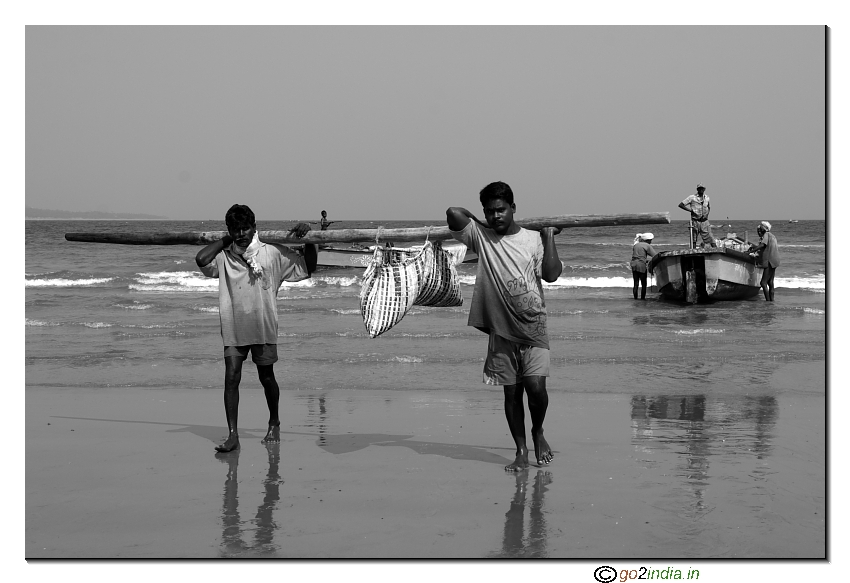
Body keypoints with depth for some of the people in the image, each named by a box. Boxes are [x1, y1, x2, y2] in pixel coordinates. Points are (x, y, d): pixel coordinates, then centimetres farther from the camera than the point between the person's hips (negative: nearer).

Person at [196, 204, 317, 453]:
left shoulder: (273, 253, 0)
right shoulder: (223, 257, 1)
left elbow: (308, 268, 6)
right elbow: (201, 259, -19)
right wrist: (225, 241, -7)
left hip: (263, 327, 0)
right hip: (234, 327, 0)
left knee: (266, 377, 11)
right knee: (231, 378, -8)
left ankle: (274, 423, 33)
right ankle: (232, 434, -5)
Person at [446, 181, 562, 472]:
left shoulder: (534, 239, 2)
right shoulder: (481, 237, 3)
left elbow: (552, 274, -11)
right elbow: (453, 213, -11)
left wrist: (549, 236, -5)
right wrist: (478, 222, 5)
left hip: (533, 329, -1)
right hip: (501, 330, 2)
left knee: (535, 386, -13)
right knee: (511, 392, 5)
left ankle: (538, 432, 16)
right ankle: (521, 452, 17)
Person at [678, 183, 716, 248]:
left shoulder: (706, 197, 10)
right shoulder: (692, 197, -3)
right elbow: (680, 205, -4)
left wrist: (707, 214, 4)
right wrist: (690, 210, -12)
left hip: (704, 221, 2)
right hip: (695, 221, -2)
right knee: (694, 240, 1)